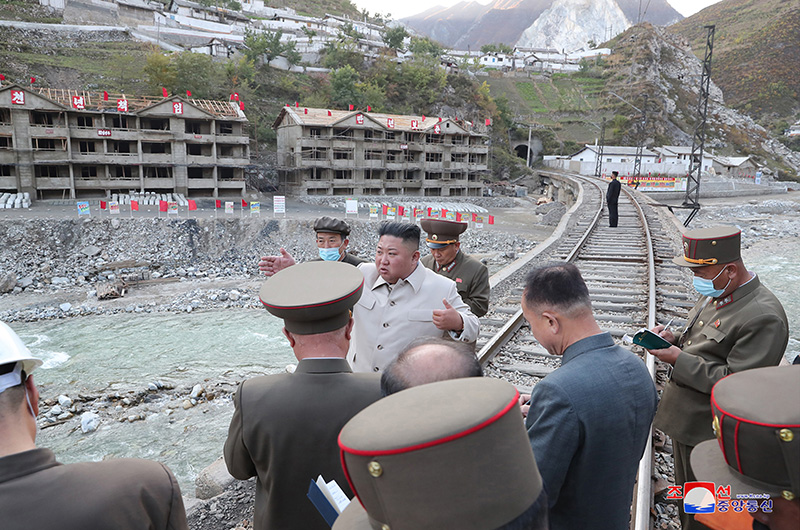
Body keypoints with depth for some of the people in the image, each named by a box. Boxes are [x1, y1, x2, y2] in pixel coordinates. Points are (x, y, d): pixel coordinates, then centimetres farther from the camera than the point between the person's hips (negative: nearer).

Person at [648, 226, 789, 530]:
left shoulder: (763, 317, -24)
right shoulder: (715, 295, 4)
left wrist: (679, 361, -23)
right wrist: (675, 340, -1)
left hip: (709, 436, -8)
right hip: (685, 424, 8)